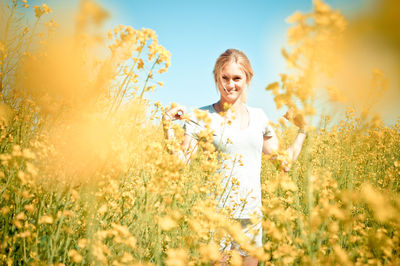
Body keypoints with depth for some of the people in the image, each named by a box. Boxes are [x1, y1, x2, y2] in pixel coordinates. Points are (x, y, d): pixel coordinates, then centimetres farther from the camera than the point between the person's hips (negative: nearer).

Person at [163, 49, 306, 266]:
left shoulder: (259, 117, 9)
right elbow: (181, 163, -8)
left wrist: (303, 129, 11)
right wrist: (168, 125, -17)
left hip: (251, 215, 4)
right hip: (215, 214, -4)